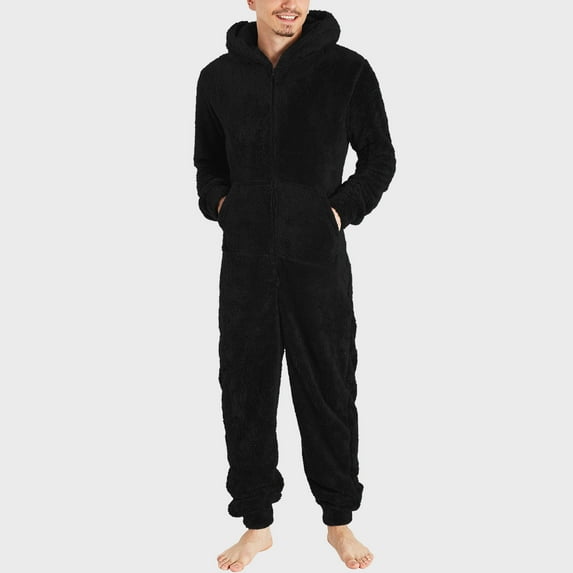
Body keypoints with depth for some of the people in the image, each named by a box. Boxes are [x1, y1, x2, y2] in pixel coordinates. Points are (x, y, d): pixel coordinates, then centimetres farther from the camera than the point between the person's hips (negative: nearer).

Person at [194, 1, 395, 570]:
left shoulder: (347, 70, -2)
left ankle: (339, 520, 28)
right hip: (244, 261, 2)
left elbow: (380, 159, 5)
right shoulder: (218, 77, 6)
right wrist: (219, 203, 0)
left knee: (328, 392, 8)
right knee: (245, 391, 8)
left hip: (318, 258, -2)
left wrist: (343, 209, -7)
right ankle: (257, 523, 26)